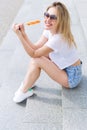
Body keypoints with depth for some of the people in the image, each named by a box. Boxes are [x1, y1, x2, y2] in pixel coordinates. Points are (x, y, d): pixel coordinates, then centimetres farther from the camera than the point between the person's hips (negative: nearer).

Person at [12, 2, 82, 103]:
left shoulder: (58, 39, -31)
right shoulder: (49, 30, -5)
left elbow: (33, 54, -24)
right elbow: (35, 47, -7)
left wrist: (19, 35, -28)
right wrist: (23, 33, -18)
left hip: (72, 77, -8)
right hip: (65, 67, 9)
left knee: (36, 60, -18)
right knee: (38, 54, -1)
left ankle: (23, 93, 0)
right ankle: (27, 83, 9)